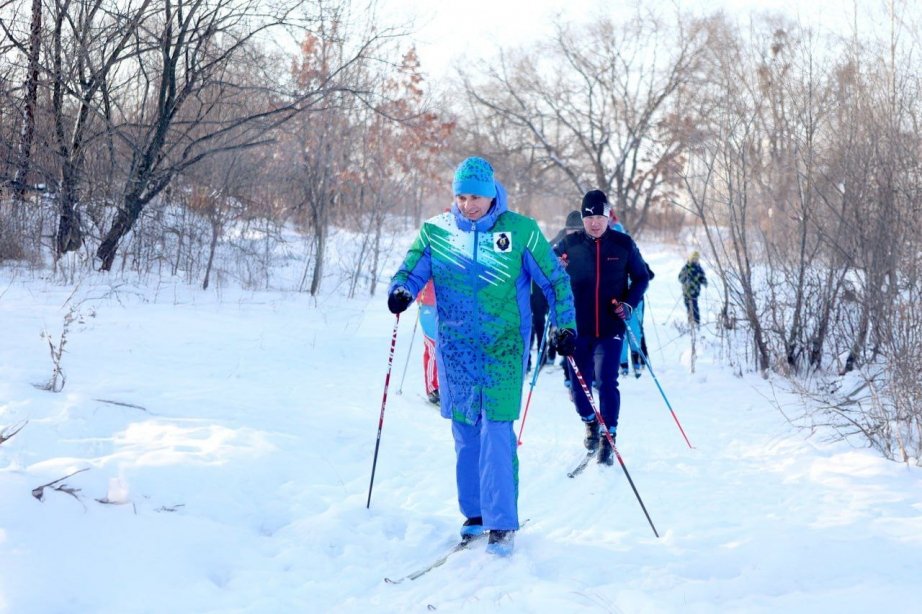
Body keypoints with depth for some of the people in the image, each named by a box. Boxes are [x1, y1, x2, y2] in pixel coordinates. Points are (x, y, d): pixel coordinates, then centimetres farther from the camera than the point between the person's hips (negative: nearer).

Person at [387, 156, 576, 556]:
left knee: (497, 433, -10)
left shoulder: (520, 231, -2)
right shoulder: (435, 231, 3)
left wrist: (565, 326, -2)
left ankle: (502, 523, -4)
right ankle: (474, 513, 22)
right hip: (455, 348, 3)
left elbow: (554, 279, 4)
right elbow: (412, 270, 4)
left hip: (503, 347, -3)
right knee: (464, 433, 9)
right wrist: (401, 291, -19)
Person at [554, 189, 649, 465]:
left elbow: (641, 278, 11)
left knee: (606, 382, -15)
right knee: (579, 387, 5)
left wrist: (629, 303, -5)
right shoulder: (569, 244, 0)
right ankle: (590, 423, 35)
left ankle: (608, 438, -3)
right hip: (577, 329, 1)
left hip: (610, 329, -1)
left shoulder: (623, 244, 0)